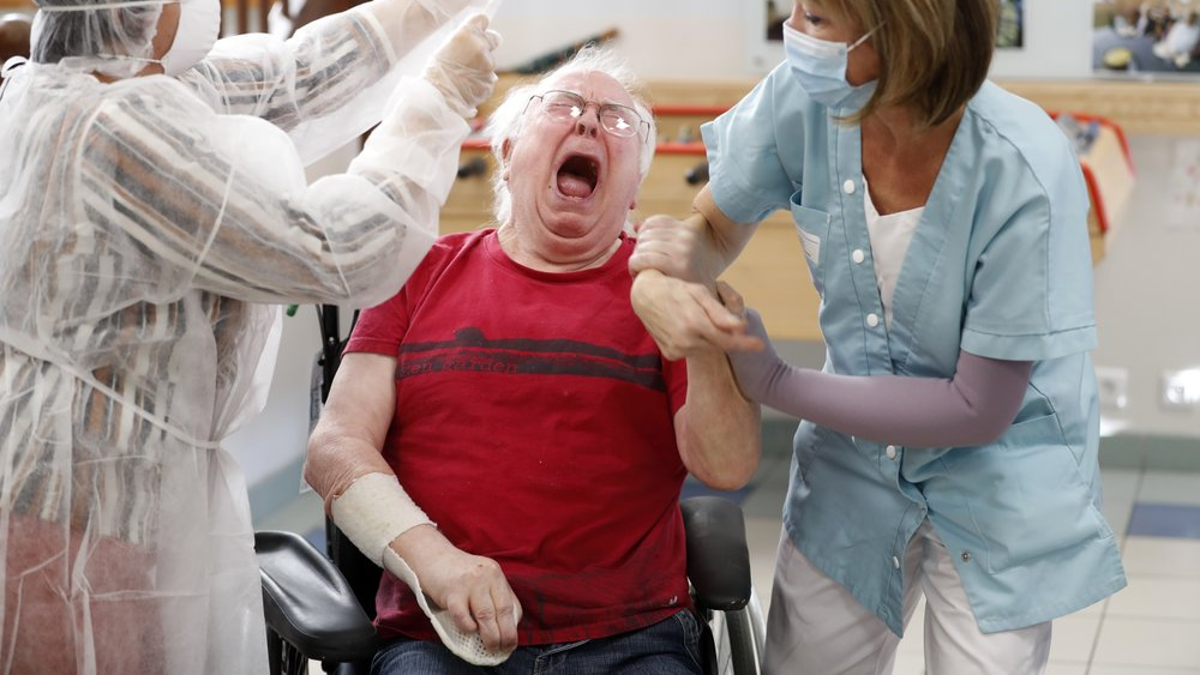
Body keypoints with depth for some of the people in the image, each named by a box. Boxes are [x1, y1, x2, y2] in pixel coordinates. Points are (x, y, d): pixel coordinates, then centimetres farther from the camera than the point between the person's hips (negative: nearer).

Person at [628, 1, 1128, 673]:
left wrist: (774, 382, -22)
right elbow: (712, 231, -2)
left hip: (999, 468, -4)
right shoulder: (803, 101, -20)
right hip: (857, 450, 4)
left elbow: (980, 410, -23)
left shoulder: (1024, 176, -31)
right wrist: (659, 285, -27)